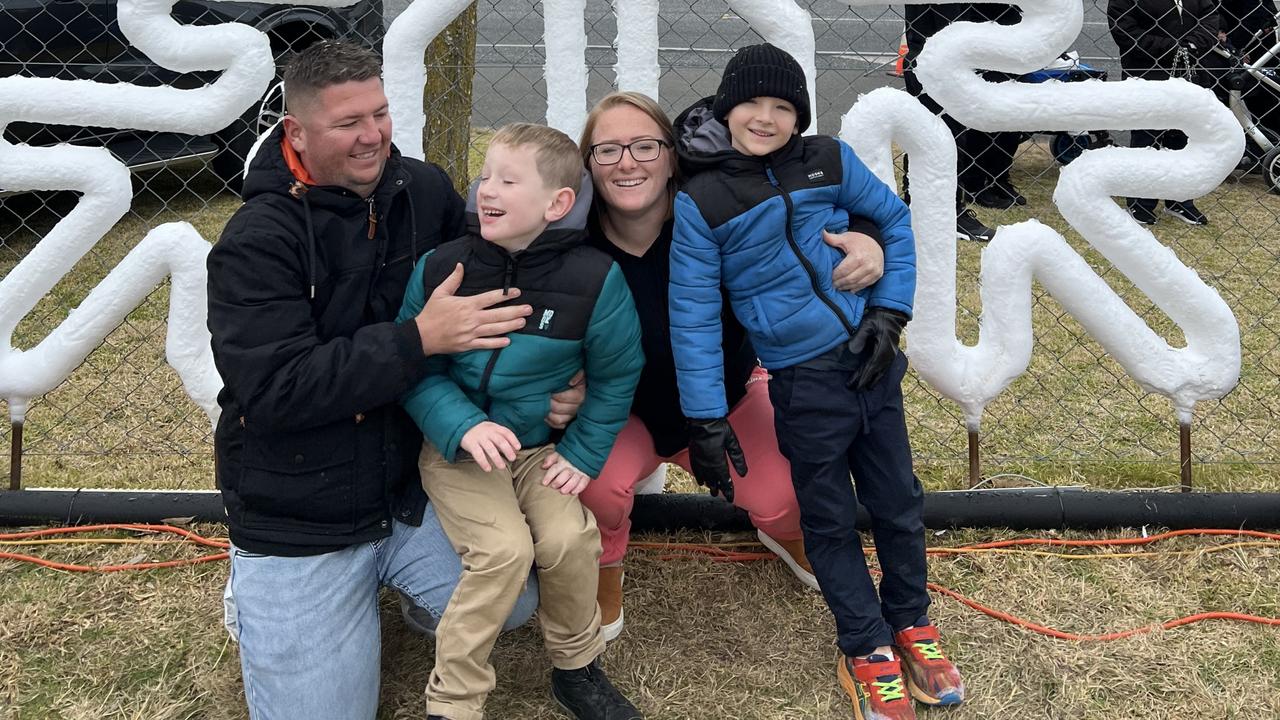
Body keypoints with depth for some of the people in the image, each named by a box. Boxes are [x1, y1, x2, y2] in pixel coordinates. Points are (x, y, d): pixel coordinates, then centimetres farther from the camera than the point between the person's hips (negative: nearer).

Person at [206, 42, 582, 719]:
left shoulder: (427, 193, -3)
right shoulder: (257, 242, -17)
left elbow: (500, 297, 8)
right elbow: (275, 390, -26)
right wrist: (419, 338, -30)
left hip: (411, 490, 4)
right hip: (297, 526, -4)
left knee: (514, 606, -5)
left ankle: (392, 576, 22)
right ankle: (255, 591, 27)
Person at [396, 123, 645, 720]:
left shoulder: (593, 279, -13)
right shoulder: (441, 269, -12)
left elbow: (617, 374, 1)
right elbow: (416, 370, -7)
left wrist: (583, 453, -2)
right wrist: (464, 427, -23)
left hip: (540, 447, 1)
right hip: (456, 446, -1)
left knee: (569, 537, -21)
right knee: (504, 548, -23)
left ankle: (577, 666, 10)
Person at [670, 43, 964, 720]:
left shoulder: (829, 160, -2)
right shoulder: (701, 202, -10)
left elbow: (895, 218, 10)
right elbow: (693, 314, -9)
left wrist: (889, 313, -1)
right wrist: (706, 420, -11)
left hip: (870, 360, 4)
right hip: (804, 382, -3)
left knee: (898, 499, 16)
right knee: (830, 519, 10)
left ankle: (910, 621, 37)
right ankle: (866, 649, 27)